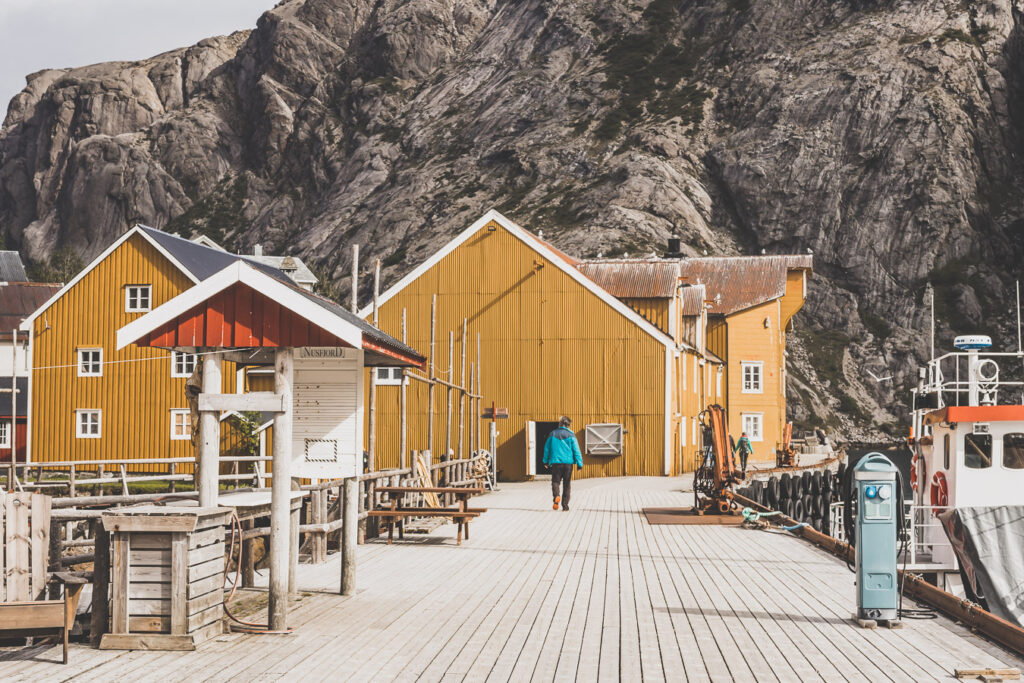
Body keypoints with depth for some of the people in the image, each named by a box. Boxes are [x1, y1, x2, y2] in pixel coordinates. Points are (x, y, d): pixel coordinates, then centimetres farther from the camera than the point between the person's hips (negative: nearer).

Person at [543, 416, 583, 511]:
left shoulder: (553, 434, 5)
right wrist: (579, 463, -1)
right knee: (566, 485, 9)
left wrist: (546, 461, 24)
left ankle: (556, 496, -27)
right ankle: (565, 505, 8)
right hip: (568, 463, 0)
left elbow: (547, 448, 12)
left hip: (556, 462, 0)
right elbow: (576, 450, -4)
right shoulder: (571, 435, -1)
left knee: (555, 482, 4)